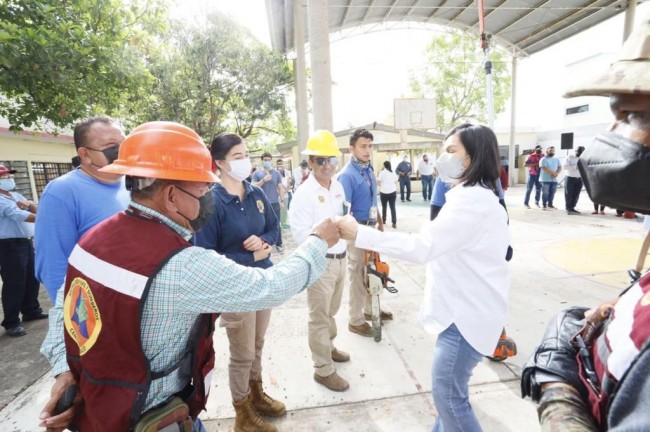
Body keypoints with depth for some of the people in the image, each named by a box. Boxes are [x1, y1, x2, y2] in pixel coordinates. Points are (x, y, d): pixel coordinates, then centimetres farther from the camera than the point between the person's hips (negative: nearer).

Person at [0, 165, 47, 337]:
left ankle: (31, 311, 30)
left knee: (32, 278, 16)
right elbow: (18, 215, -24)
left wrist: (29, 204, -10)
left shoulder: (17, 196, 15)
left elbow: (36, 211, 12)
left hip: (26, 242, 9)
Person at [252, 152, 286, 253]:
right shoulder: (257, 173, 2)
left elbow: (280, 187, 6)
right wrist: (263, 180, -17)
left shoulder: (276, 173, 6)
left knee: (277, 224, 5)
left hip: (275, 203, 1)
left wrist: (282, 201, 0)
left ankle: (279, 244, 15)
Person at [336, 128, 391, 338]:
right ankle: (355, 320, 20)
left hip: (371, 227, 8)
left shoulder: (369, 169, 7)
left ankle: (370, 309, 38)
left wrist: (380, 223, 19)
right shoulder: (347, 175, -19)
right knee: (357, 274, 4)